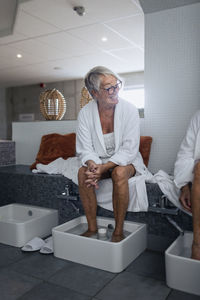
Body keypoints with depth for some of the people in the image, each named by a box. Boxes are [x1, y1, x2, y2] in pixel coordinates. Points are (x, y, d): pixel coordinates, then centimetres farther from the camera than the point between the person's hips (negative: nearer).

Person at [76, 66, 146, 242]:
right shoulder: (85, 113, -8)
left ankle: (119, 231, -19)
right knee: (83, 172, -26)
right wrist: (92, 165, -31)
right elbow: (85, 149, -8)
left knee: (119, 173, -34)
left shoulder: (129, 110, -16)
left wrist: (104, 167, -31)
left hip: (126, 161, -2)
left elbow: (129, 150, -19)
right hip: (98, 160, 3)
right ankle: (92, 227, -12)